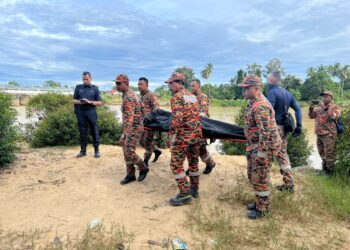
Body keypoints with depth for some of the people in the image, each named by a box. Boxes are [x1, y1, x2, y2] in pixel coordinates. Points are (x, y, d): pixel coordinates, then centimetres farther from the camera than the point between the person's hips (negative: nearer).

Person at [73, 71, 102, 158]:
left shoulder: (95, 88, 4)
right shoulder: (78, 87, 9)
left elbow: (99, 102, 2)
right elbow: (74, 100, 11)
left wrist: (90, 102, -14)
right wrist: (79, 102, -11)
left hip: (91, 112, -2)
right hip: (81, 113, 2)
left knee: (94, 131, 2)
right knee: (82, 132, 8)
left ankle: (96, 150, 13)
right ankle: (83, 150, 18)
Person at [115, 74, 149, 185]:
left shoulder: (128, 97, -22)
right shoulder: (131, 94, 10)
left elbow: (129, 118, -32)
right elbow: (142, 106, 21)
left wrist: (124, 135, -37)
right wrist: (140, 120, 27)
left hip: (134, 128, -10)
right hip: (133, 127, 10)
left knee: (129, 152, -7)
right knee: (126, 151, 10)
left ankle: (143, 168, 15)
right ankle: (130, 175, 18)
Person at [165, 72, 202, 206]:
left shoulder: (177, 97, -10)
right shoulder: (193, 96, 14)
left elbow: (177, 119, -21)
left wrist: (171, 136, -17)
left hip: (183, 136, -8)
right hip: (197, 134, 8)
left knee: (176, 165, 2)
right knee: (193, 163, 18)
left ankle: (185, 194, 4)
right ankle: (194, 189, 29)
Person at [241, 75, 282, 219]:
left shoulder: (261, 106, -22)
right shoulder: (254, 104, 12)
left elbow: (265, 132, -25)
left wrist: (261, 153, -24)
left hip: (262, 147, -10)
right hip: (254, 146, 10)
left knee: (260, 179, 1)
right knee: (252, 175, 19)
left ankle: (262, 209, 17)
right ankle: (260, 202, 35)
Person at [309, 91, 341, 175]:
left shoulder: (335, 107, -1)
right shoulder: (319, 107, 13)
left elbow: (335, 116, -18)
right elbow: (311, 116, 11)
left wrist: (327, 109, -26)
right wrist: (311, 110, -7)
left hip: (329, 134, -6)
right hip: (319, 134, 6)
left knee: (329, 153, -3)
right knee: (322, 152, 16)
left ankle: (330, 170, 9)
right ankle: (324, 167, 31)